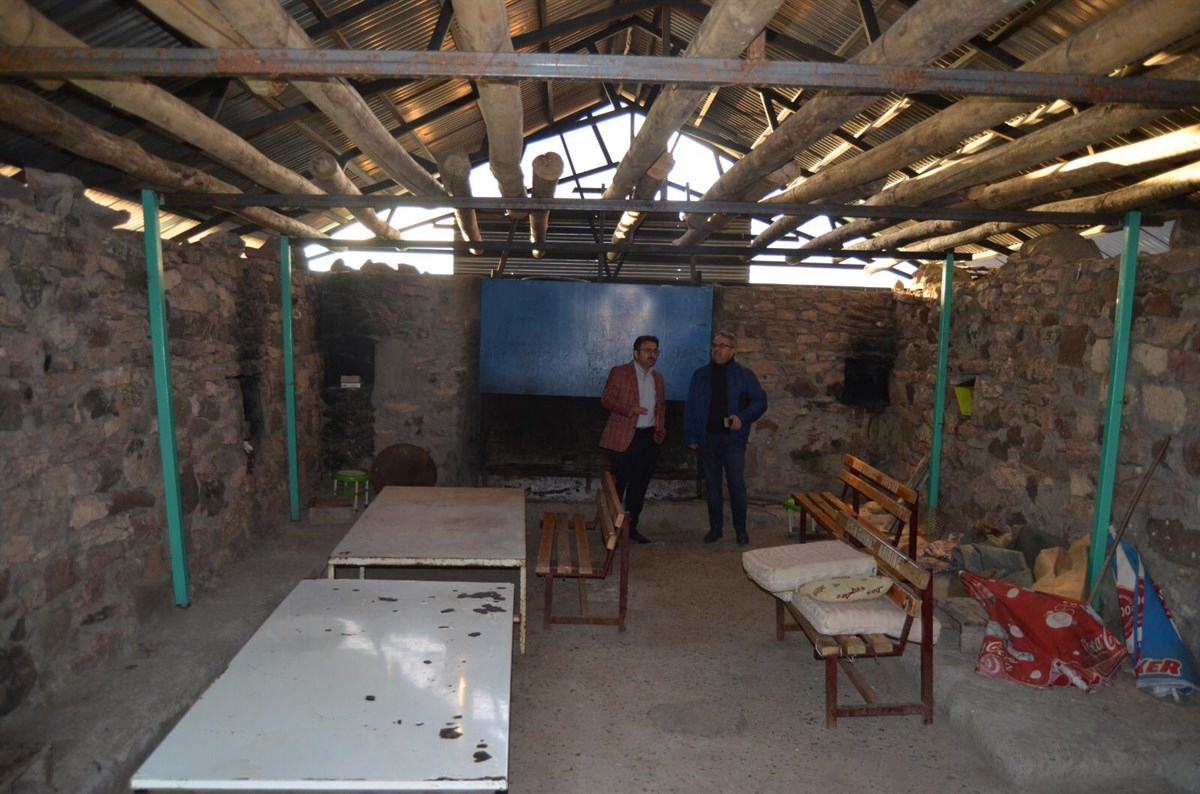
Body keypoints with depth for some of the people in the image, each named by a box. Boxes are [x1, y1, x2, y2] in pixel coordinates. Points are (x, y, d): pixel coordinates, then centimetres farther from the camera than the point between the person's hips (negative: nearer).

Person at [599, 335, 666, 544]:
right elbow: (606, 398, -9)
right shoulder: (619, 372, -2)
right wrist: (630, 409, -23)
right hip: (623, 438, -6)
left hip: (649, 438, 6)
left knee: (639, 485, 10)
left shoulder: (657, 378, 16)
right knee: (617, 484, -1)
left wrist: (661, 427, 8)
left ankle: (631, 527, 20)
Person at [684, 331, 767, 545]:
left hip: (733, 438, -2)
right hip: (707, 438, 2)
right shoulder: (701, 375, 8)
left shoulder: (744, 375, 2)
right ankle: (715, 527, 19)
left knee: (737, 485, 0)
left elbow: (760, 401, 2)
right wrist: (691, 436, 2)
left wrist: (743, 417, -15)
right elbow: (690, 407, 8)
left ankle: (741, 528, 13)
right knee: (712, 485, 8)